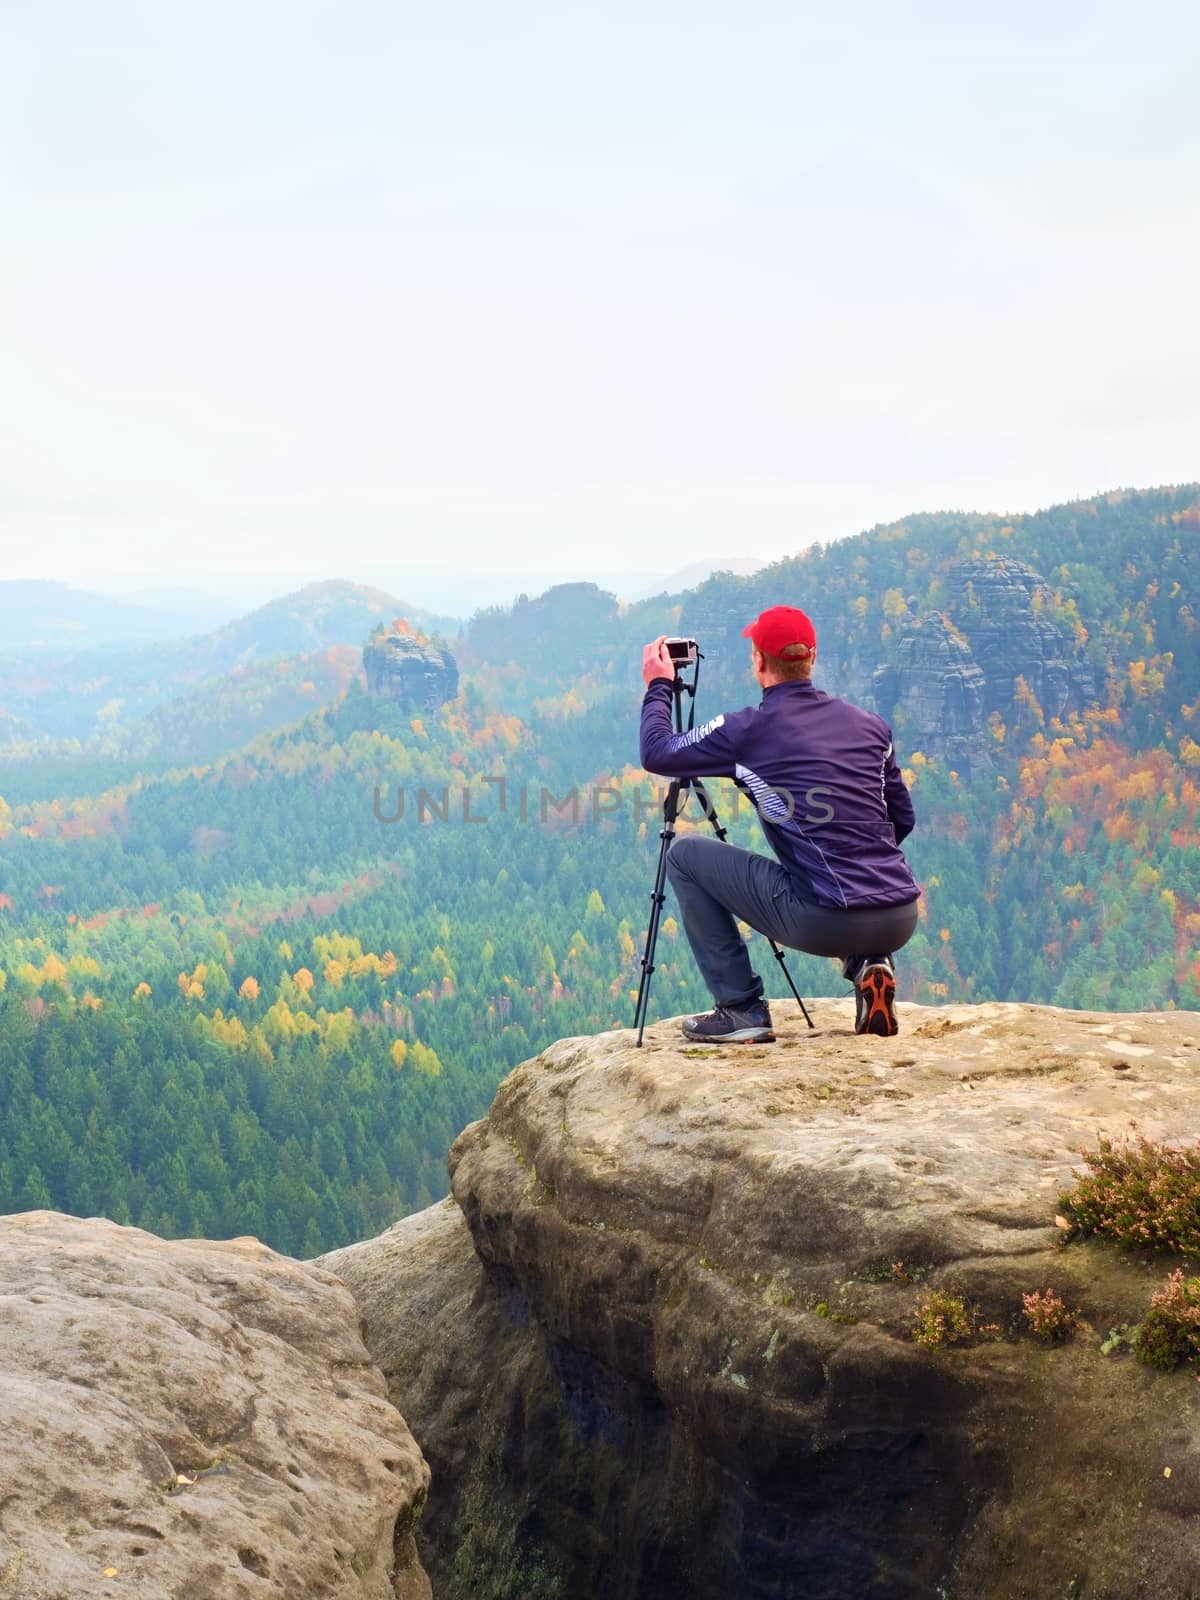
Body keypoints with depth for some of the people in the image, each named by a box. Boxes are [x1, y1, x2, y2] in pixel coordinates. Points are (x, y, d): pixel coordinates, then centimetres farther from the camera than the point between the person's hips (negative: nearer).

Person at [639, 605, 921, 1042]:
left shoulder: (750, 730, -2)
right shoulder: (870, 724, 13)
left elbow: (657, 753, 10)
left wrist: (659, 686, 26)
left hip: (824, 920, -5)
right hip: (902, 920, 5)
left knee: (684, 853, 11)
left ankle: (742, 1010, 8)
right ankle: (869, 964, 12)